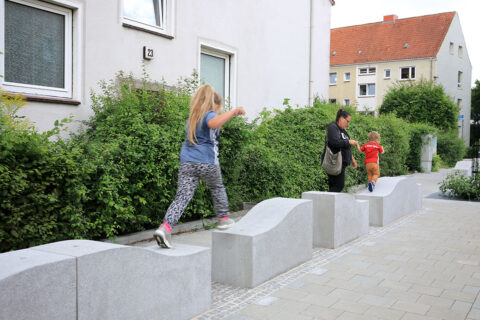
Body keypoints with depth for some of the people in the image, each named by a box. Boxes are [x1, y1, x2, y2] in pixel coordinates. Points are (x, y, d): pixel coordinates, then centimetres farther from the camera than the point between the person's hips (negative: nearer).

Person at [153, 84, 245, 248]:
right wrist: (233, 111, -19)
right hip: (207, 162, -5)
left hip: (186, 162, 5)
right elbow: (213, 123, -27)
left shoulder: (192, 118, 22)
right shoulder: (209, 114, -2)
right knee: (217, 188, 22)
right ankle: (223, 219, 35)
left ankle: (165, 227, -20)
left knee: (182, 196, -3)